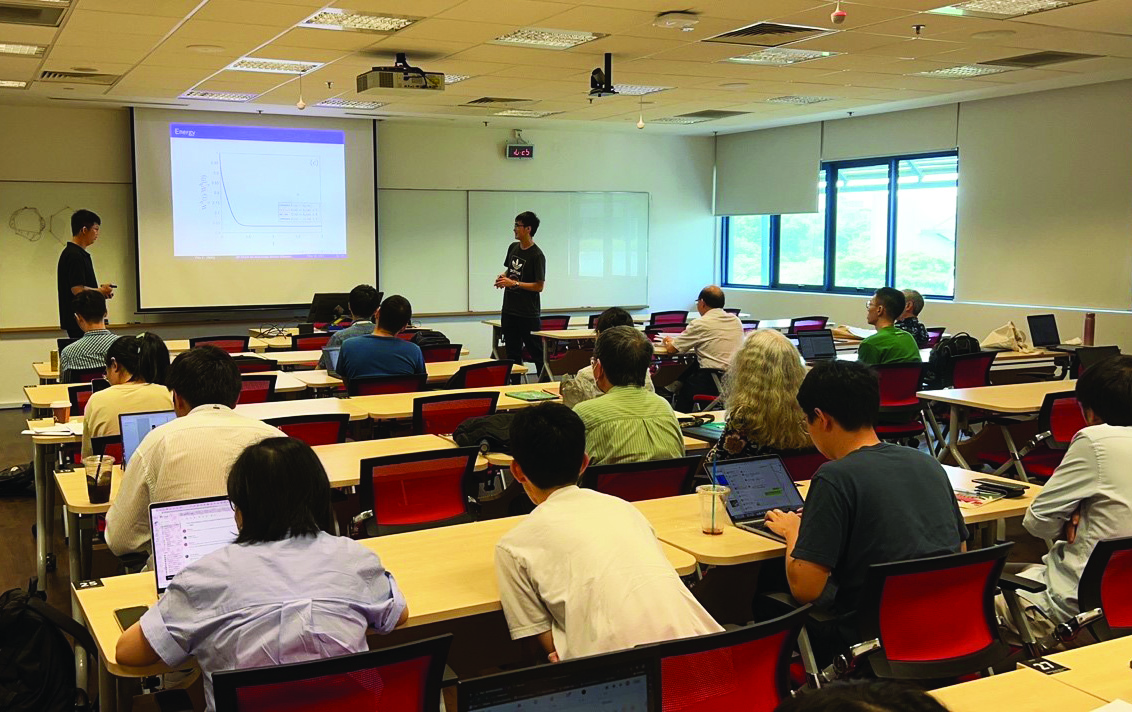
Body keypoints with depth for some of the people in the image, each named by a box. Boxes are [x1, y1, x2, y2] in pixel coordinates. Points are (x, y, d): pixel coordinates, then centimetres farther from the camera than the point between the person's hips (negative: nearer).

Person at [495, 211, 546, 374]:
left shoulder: (537, 255, -14)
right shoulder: (513, 247, 9)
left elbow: (539, 286, -16)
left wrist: (514, 283, -18)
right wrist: (503, 277, 3)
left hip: (528, 313, -7)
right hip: (509, 310, 7)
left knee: (536, 353, 0)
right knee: (512, 353, 12)